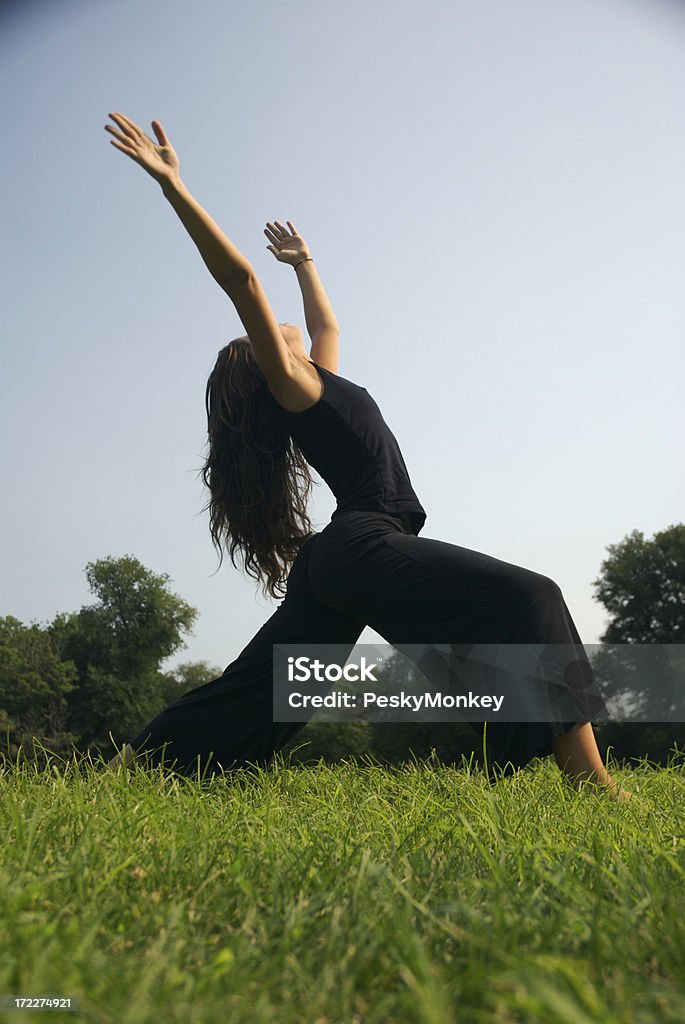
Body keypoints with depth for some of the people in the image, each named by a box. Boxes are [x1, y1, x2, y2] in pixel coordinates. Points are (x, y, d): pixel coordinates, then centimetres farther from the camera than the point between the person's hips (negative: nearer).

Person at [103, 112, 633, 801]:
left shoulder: (319, 384, 24)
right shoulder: (291, 383, 1)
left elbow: (327, 321, 41)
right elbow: (241, 281, -9)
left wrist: (303, 261, 53)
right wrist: (172, 183, -10)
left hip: (334, 558, 10)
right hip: (364, 546, -10)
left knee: (250, 697, 11)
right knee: (528, 599, -17)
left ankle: (127, 764, 17)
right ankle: (587, 776, -23)